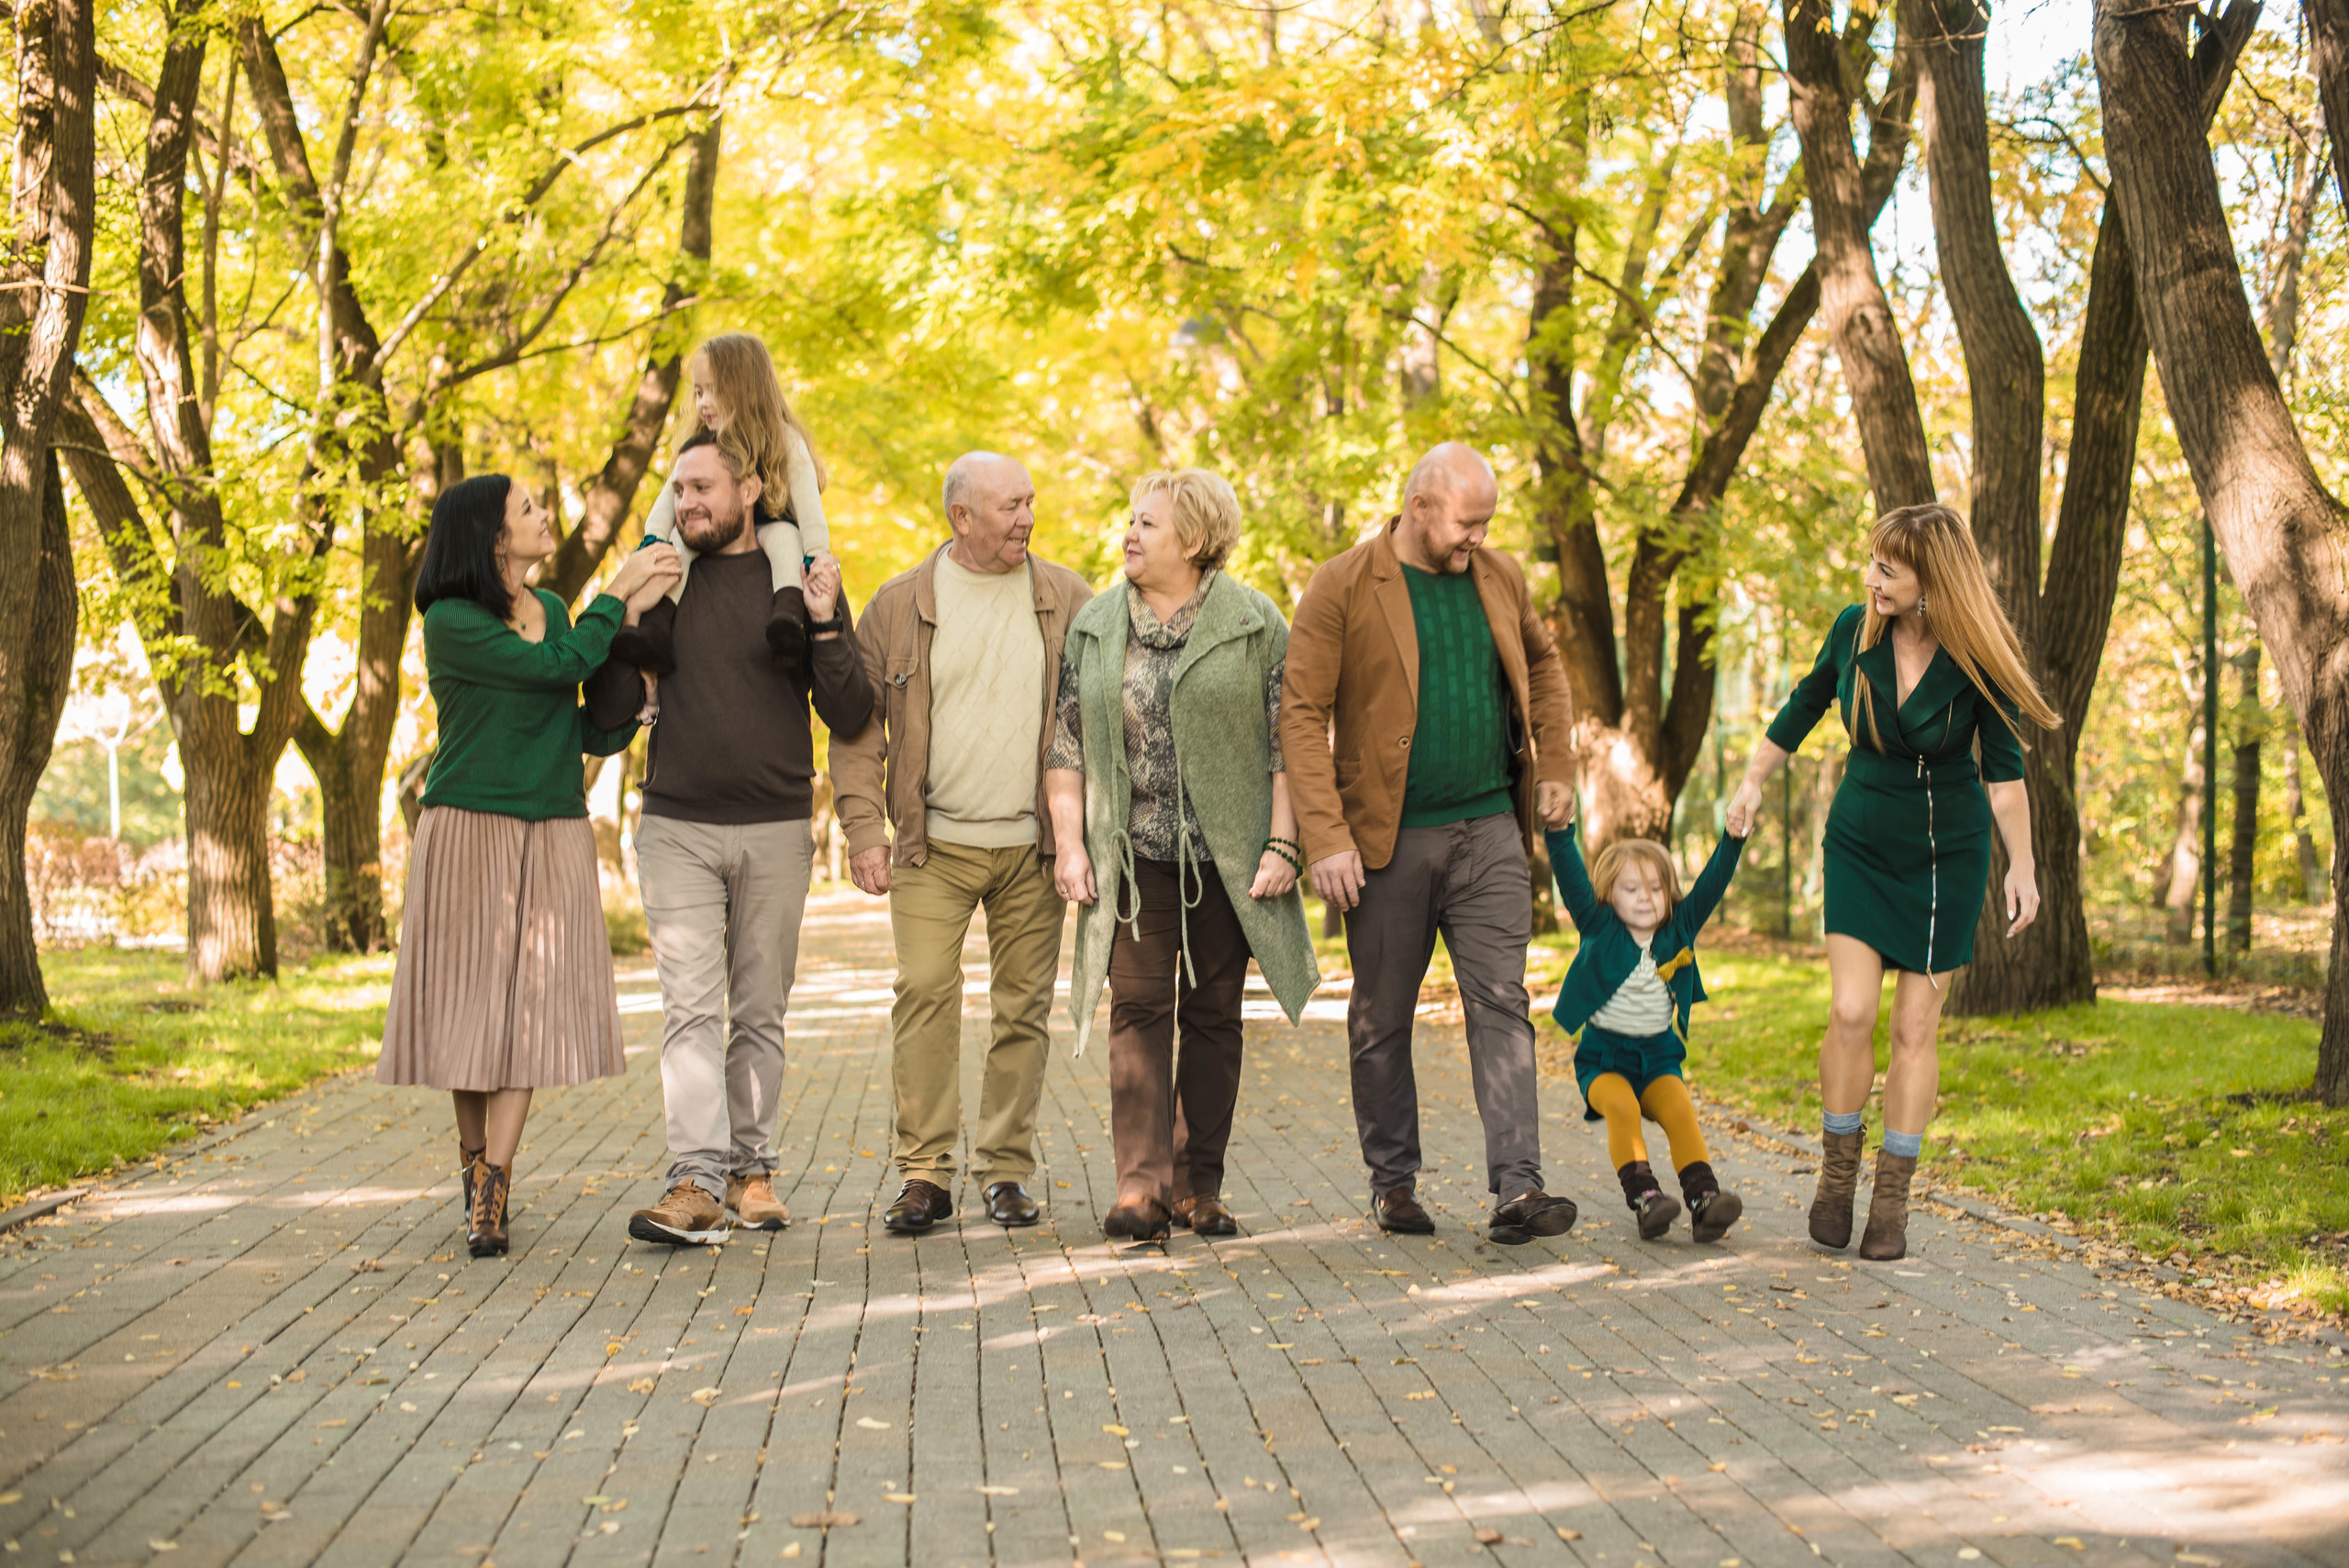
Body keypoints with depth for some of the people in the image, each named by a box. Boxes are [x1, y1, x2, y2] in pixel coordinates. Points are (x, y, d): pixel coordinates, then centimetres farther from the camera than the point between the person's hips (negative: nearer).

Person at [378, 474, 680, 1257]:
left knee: (530, 1002, -5)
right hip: (470, 831, -4)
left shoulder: (553, 608, 12)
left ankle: (490, 1194, -7)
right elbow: (556, 664, -18)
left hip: (555, 833, 5)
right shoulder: (451, 622, -8)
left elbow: (593, 732, 11)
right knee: (471, 997, -1)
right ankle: (473, 1161, 18)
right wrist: (617, 591, -7)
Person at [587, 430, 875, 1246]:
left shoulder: (801, 582, 3)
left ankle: (752, 1170, 16)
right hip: (677, 828, 0)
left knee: (760, 1013, 8)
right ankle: (696, 1180, -12)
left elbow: (850, 717, 0)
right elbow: (613, 707, 5)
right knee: (690, 1007, -8)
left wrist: (825, 627, -13)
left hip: (775, 832, 0)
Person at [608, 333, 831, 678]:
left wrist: (816, 560, -31)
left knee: (783, 534, -36)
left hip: (767, 527, -3)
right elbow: (672, 494, -4)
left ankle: (789, 615, -60)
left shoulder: (785, 442, -11)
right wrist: (654, 541, -22)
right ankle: (656, 626, -41)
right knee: (682, 537, -26)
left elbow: (808, 503, -18)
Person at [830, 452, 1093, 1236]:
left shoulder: (1066, 599, 5)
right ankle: (924, 1174, -1)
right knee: (924, 995, -8)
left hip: (1033, 846, 1)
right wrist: (864, 829, -5)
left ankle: (1007, 1170, 14)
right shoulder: (900, 605, 2)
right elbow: (858, 723, 4)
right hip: (933, 847, -1)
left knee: (1023, 1009, 4)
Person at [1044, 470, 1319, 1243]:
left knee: (1213, 1015, 3)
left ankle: (1200, 1186, 10)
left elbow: (1288, 743, 0)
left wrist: (1281, 844, -7)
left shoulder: (1255, 626, 1)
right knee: (1138, 1008, -5)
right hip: (1132, 855, 1)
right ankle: (1141, 1185, -6)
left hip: (1227, 854, -1)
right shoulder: (1093, 628, 9)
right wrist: (1069, 845, 0)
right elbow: (1065, 744, 9)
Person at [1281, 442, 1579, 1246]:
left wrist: (1555, 765, 15)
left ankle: (1516, 1188, -9)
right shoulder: (1342, 588, -8)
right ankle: (1393, 1181, 20)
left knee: (1502, 1003, -6)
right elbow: (1302, 712, -10)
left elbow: (1541, 663, 25)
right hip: (1389, 839, -3)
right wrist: (1325, 838, -16)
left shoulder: (1500, 577, 7)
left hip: (1489, 829, 3)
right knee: (1381, 1020, 6)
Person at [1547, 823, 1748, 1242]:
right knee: (1621, 1107, -30)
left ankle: (1704, 1198, -31)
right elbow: (1571, 879, -18)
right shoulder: (1599, 929, -5)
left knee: (1680, 1112, -23)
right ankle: (1644, 1199, -37)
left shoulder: (1680, 929, 3)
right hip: (1602, 1054, -2)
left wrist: (1733, 838, -20)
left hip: (1659, 1054, 2)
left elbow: (1712, 883, -5)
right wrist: (1560, 830, -32)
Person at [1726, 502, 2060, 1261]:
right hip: (1860, 842, 2)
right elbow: (1806, 703, 10)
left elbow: (2003, 767, -8)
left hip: (1947, 854, -2)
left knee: (1914, 1027, 0)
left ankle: (1892, 1199, 9)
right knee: (1851, 1013, -9)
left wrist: (2022, 865, -11)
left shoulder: (1977, 657, -15)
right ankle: (1837, 1175, 9)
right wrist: (1753, 782, 16)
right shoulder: (1855, 629, -8)